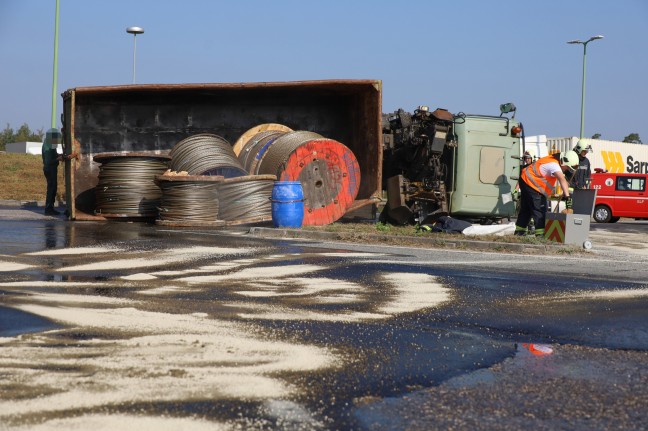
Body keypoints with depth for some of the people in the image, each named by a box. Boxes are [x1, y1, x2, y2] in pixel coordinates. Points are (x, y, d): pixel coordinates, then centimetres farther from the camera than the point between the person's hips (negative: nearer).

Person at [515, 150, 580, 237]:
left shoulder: (554, 161, 6)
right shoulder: (554, 165, -26)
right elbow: (562, 180, -38)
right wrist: (567, 196, -49)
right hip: (531, 184, -11)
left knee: (526, 209, 18)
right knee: (540, 210, -11)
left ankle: (519, 231, 26)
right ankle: (541, 234, -12)